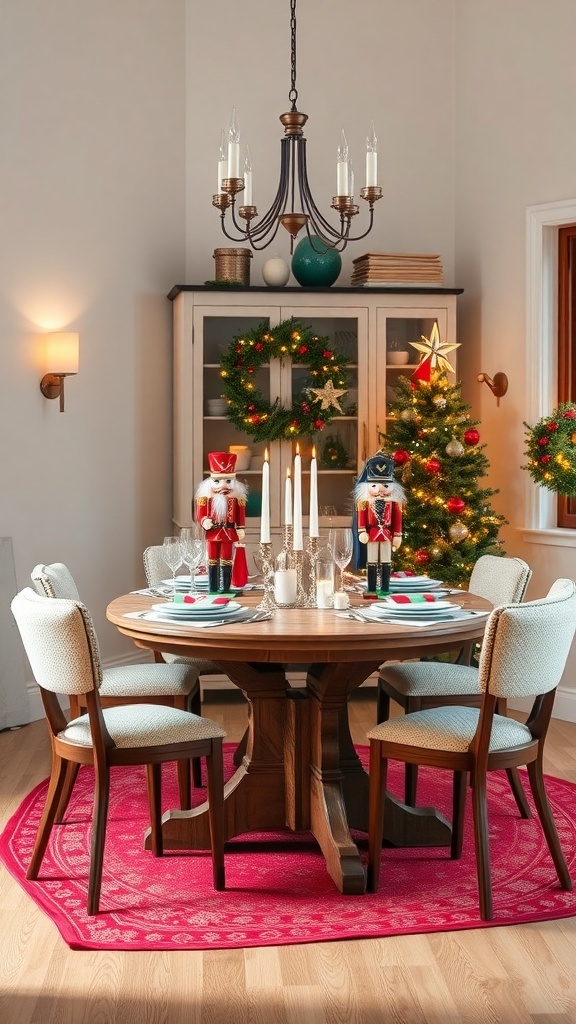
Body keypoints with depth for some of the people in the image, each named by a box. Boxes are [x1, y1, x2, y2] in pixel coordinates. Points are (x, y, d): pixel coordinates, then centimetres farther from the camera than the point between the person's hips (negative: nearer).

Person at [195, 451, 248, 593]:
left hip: (229, 534, 0)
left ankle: (225, 587, 12)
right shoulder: (206, 497, -6)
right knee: (213, 560, 8)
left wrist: (240, 531, -1)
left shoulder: (236, 498, -4)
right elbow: (200, 515, -6)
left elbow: (240, 516, 1)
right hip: (212, 534, 0)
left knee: (227, 560, 7)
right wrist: (205, 522, -25)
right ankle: (213, 588, 13)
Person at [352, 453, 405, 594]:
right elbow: (361, 516, -5)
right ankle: (372, 589, 12)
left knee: (386, 562, 7)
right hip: (371, 534, -1)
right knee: (371, 562, 6)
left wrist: (397, 535, 1)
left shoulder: (393, 502, -2)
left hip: (386, 535, 1)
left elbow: (397, 519, 2)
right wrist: (362, 531, -12)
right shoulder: (365, 501, -5)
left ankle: (385, 588, 14)